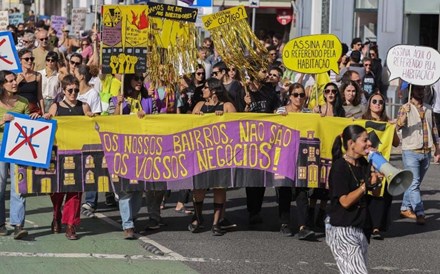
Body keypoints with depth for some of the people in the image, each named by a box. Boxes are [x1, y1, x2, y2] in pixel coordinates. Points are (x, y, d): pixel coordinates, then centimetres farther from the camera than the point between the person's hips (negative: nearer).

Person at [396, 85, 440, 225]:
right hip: (411, 152, -5)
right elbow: (399, 125, -20)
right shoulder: (405, 108, -4)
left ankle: (405, 208, 22)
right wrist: (405, 113, -39)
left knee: (415, 183, 12)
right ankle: (419, 213, -12)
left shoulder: (429, 109, 12)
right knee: (414, 183, -10)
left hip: (426, 152, 6)